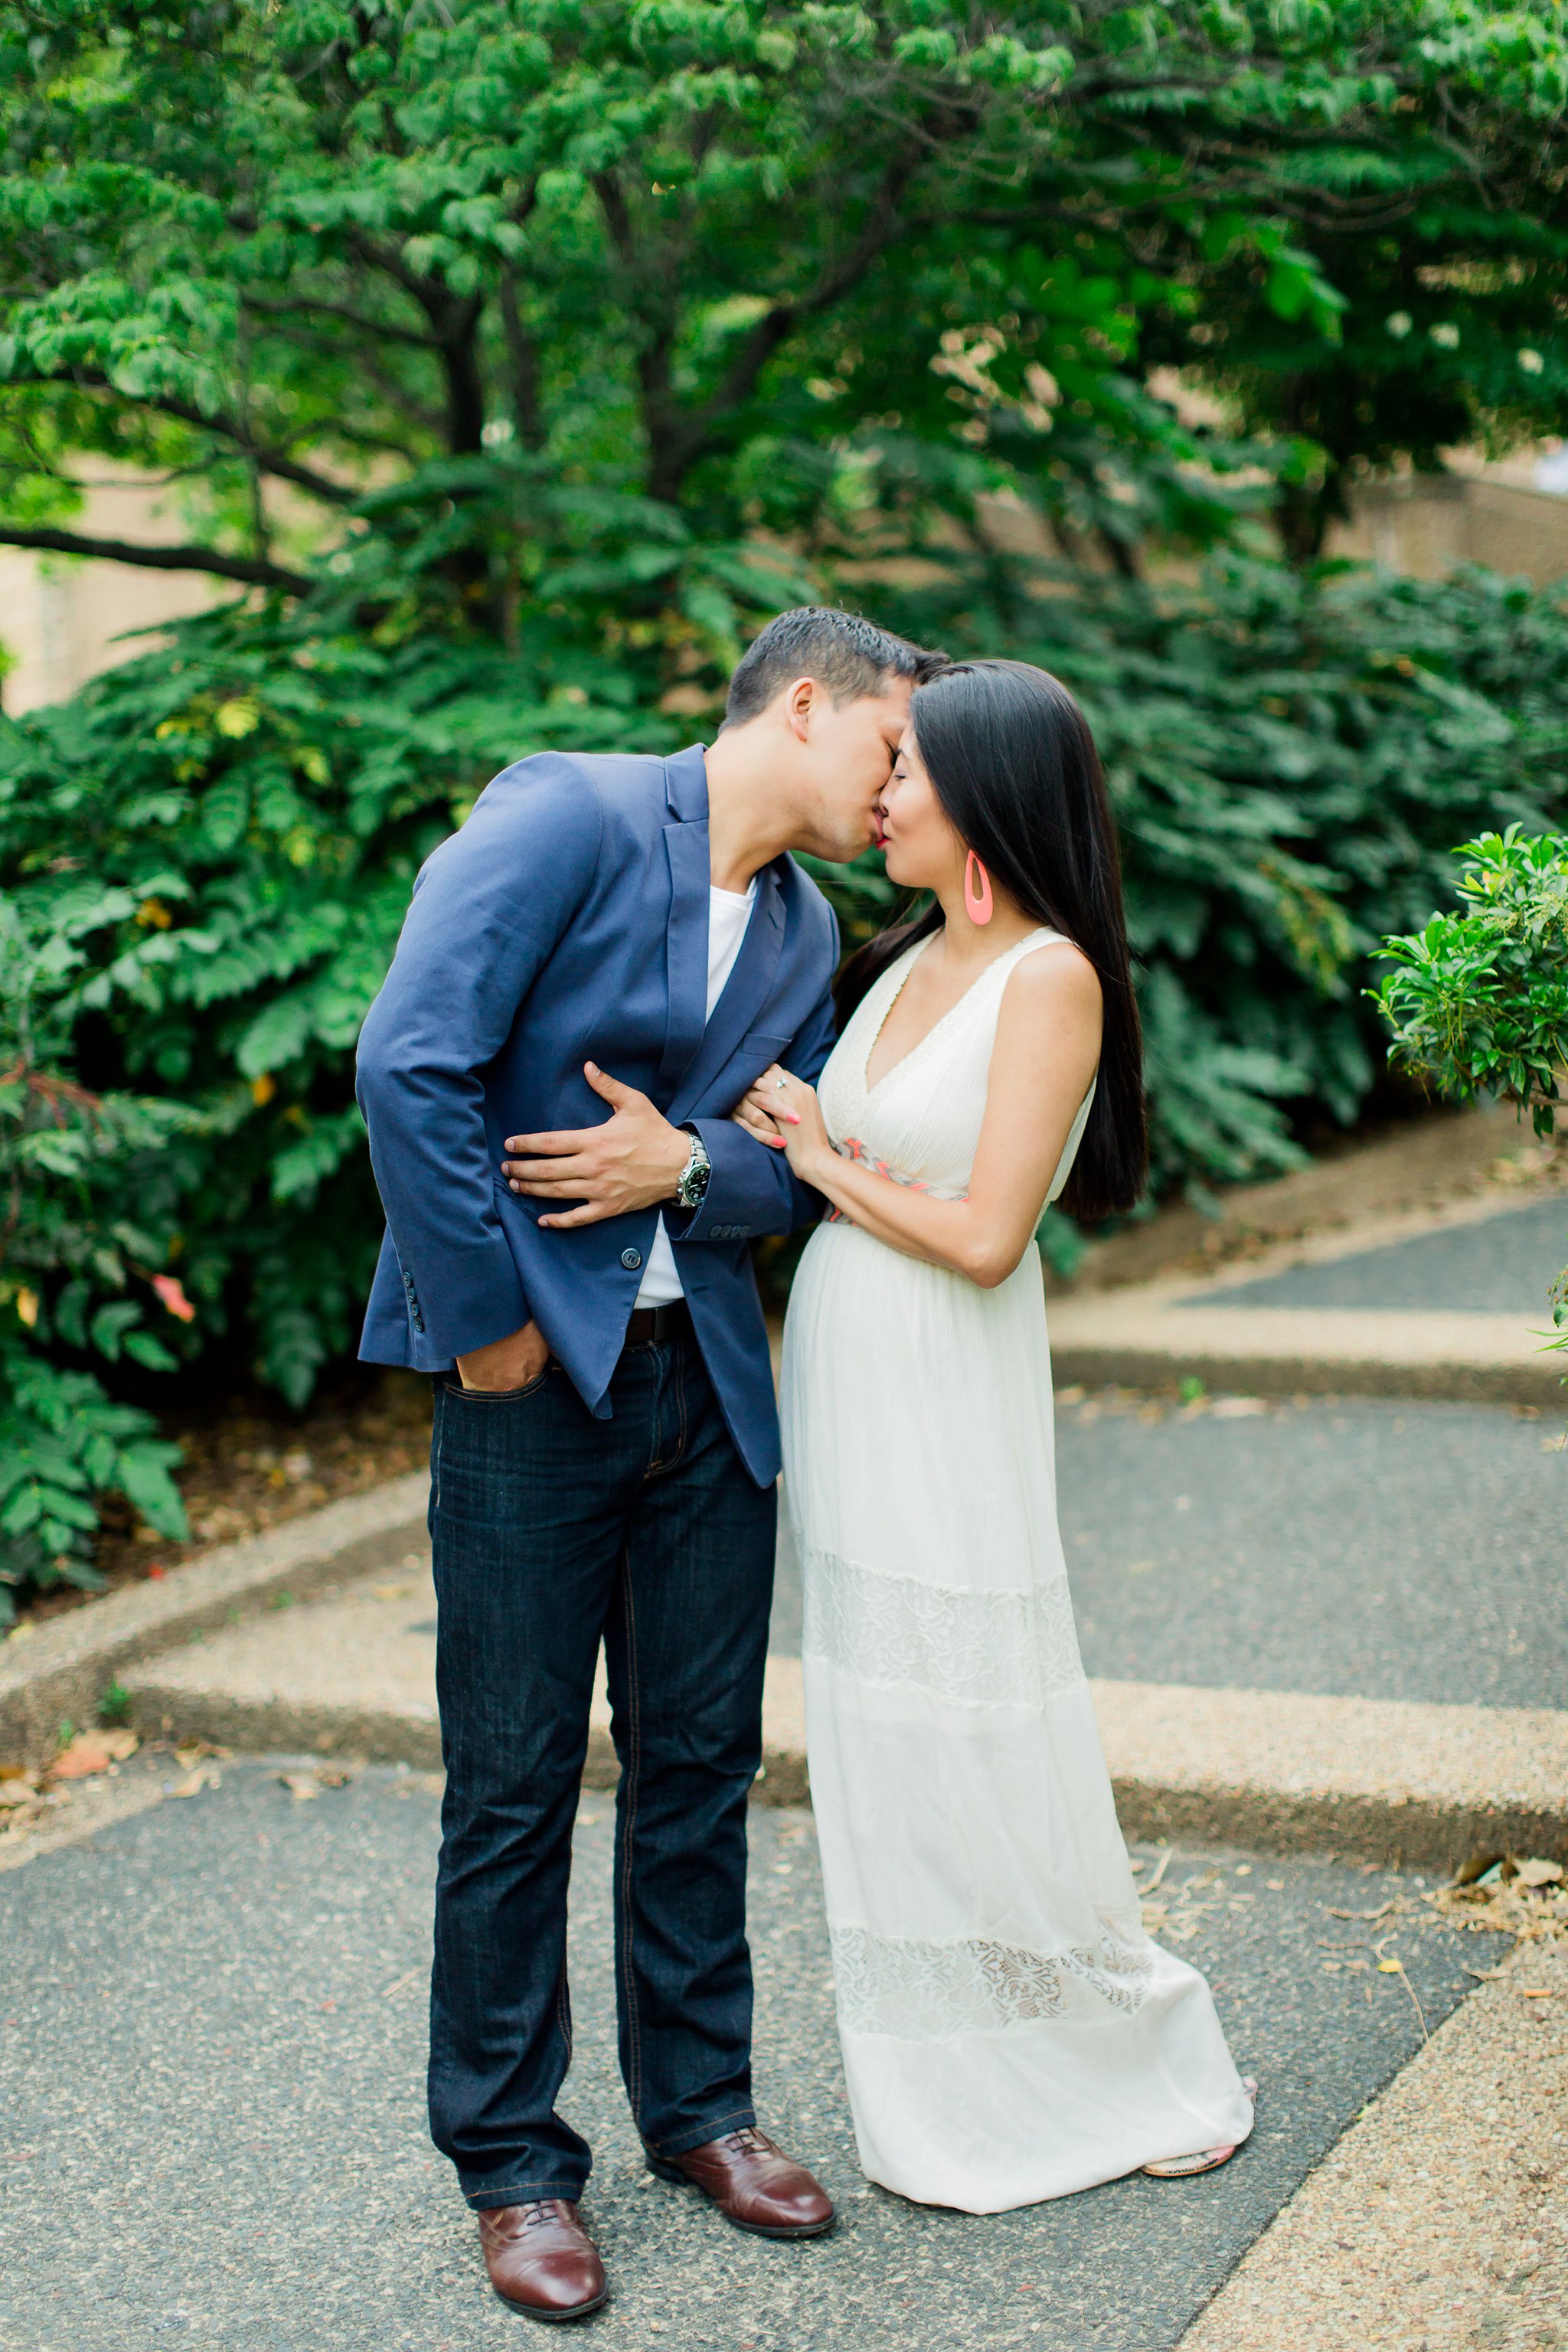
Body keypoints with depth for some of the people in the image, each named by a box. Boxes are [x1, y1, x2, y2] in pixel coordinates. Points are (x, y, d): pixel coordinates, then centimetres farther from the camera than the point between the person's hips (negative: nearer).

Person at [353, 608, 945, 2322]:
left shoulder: (808, 932, 13)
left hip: (710, 1382, 7)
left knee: (702, 1762, 14)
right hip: (534, 1376, -6)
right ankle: (511, 2162, 18)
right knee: (514, 1786, 3)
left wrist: (687, 1163, -11)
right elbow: (413, 1063, -18)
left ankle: (698, 2103, 31)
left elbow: (802, 1164, 12)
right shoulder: (565, 814, -10)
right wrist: (487, 1324, -14)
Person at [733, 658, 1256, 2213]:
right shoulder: (909, 963, 10)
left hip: (945, 1392, -8)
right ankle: (936, 2081, 29)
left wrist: (828, 1166, -8)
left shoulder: (1049, 978, -14)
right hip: (839, 1369, 8)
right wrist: (792, 1138, -8)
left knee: (976, 1741, 2)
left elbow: (984, 1237, -19)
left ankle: (1143, 2063, 22)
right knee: (881, 1735, 14)